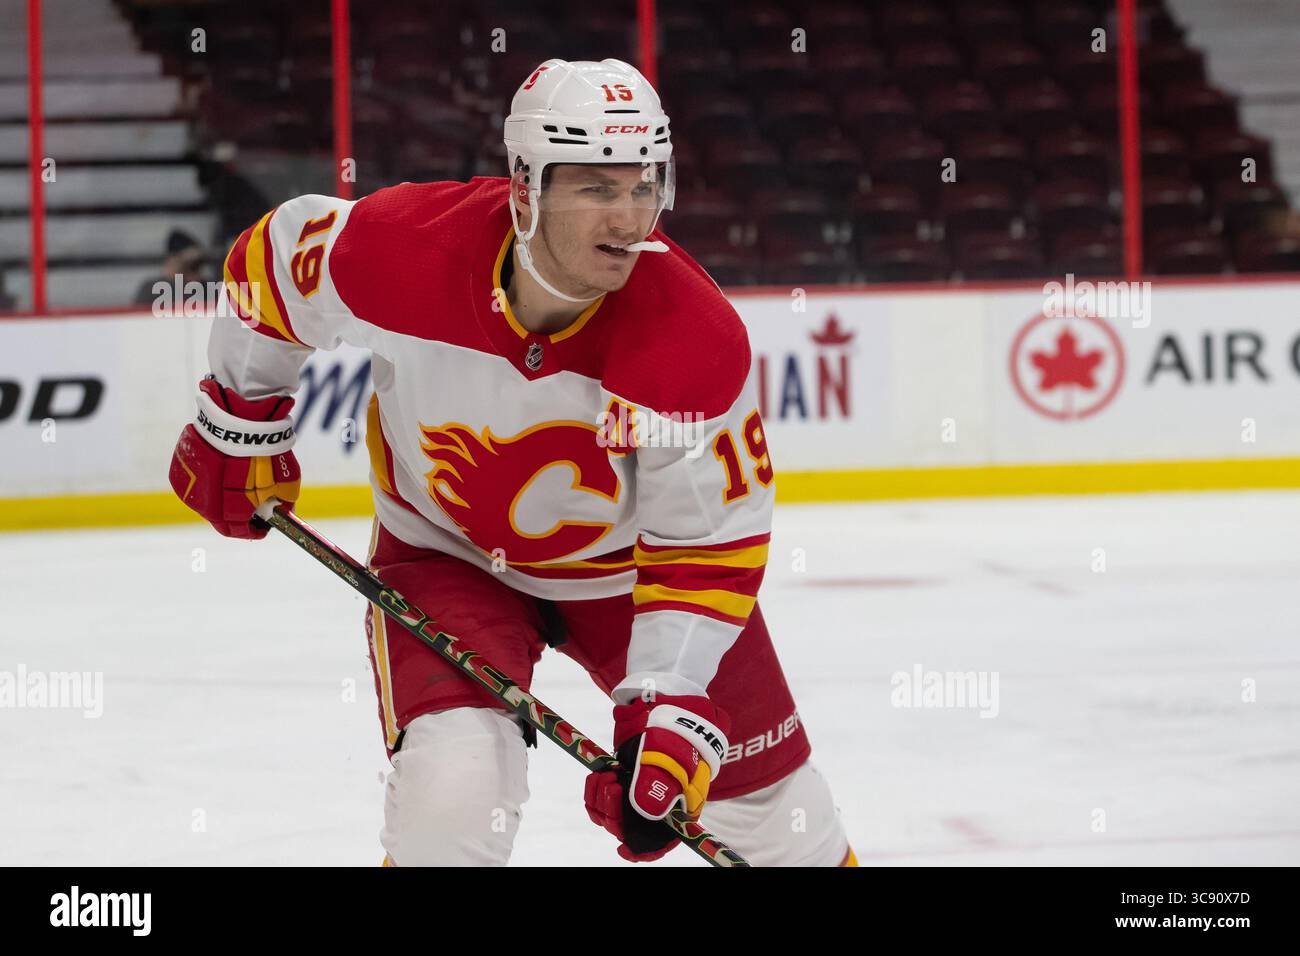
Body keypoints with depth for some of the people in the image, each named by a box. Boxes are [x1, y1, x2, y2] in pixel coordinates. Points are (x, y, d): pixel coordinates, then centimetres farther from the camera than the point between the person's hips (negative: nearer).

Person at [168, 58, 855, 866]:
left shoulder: (699, 339, -30)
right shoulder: (402, 249, -30)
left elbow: (710, 546, -21)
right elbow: (275, 258, -6)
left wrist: (668, 711, -29)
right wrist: (240, 418, 4)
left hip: (625, 563, 1)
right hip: (448, 550, -1)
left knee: (770, 803, 8)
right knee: (456, 790, -25)